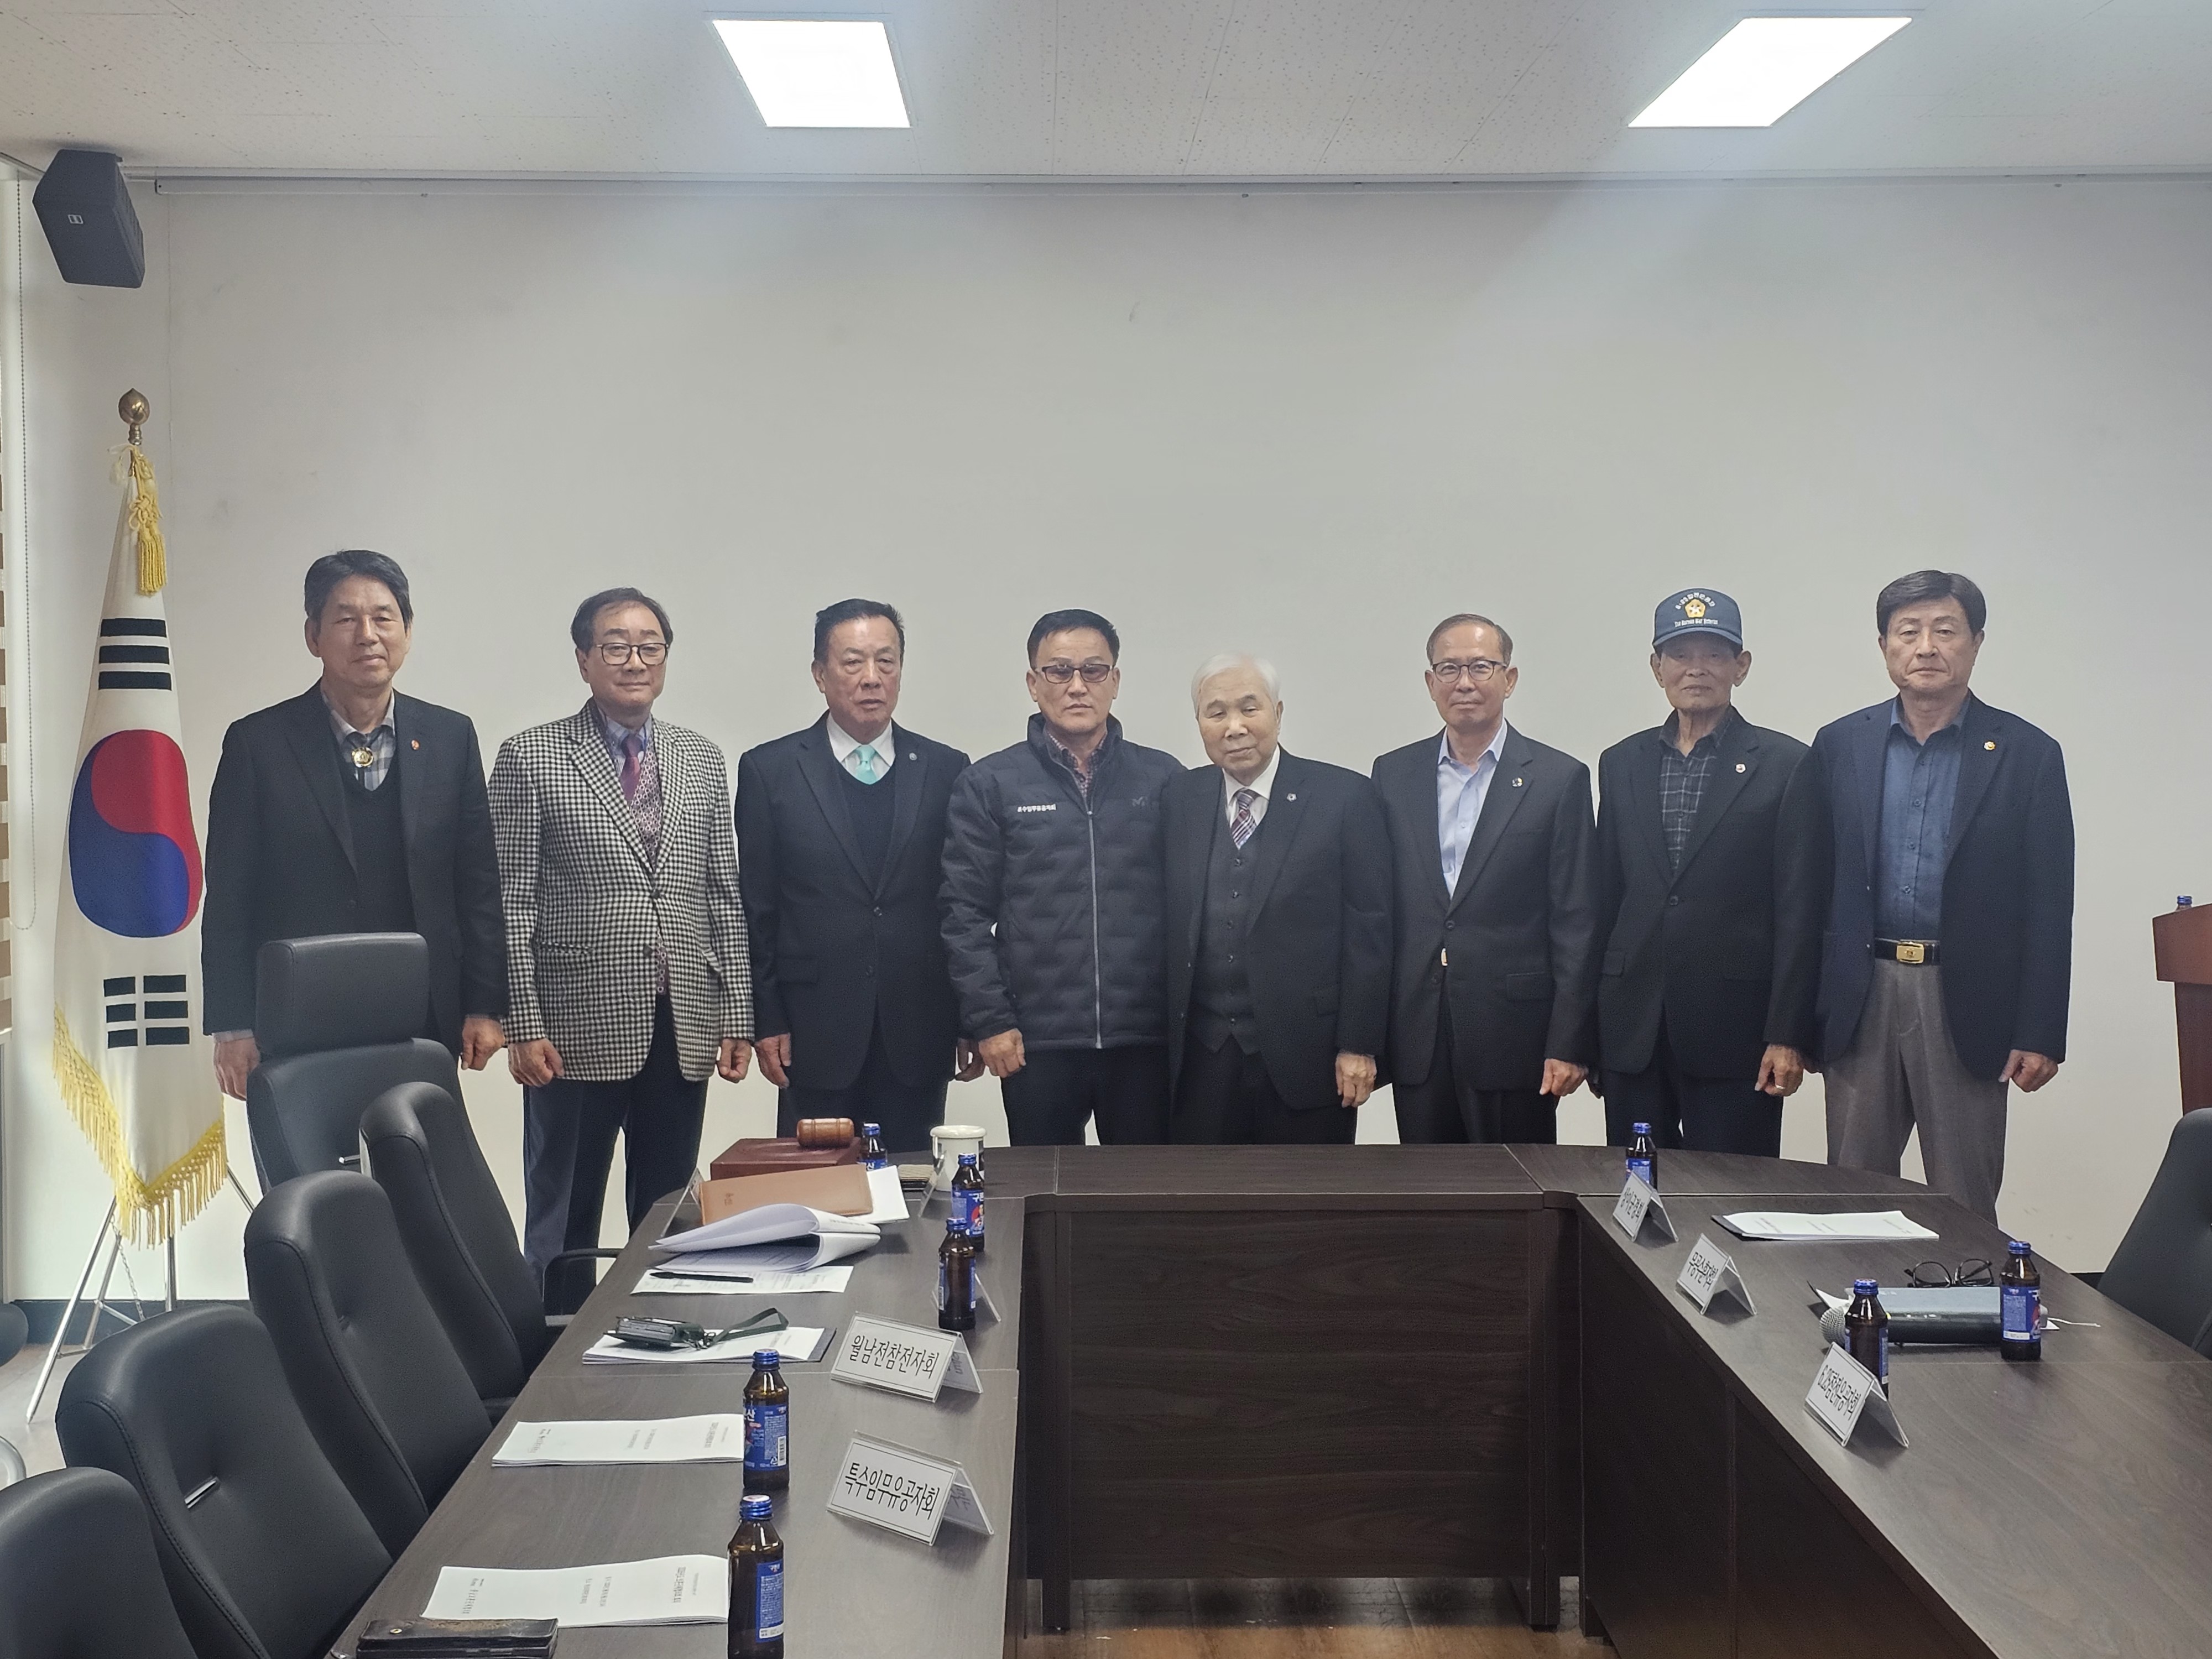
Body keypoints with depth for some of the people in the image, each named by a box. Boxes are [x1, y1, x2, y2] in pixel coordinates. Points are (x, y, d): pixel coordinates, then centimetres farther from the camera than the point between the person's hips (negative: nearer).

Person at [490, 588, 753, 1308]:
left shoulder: (703, 761, 10)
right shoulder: (531, 757, -2)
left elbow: (724, 898, 10)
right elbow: (511, 903, -5)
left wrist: (737, 1015, 5)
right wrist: (523, 1024, -10)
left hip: (683, 1030, 4)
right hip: (578, 1031, -3)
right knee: (563, 1219, 6)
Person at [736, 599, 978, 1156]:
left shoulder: (946, 770, 7)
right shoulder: (770, 770, 3)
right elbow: (755, 910, 2)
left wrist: (971, 1022, 6)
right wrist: (766, 1022, -3)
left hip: (918, 1039, 1)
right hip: (815, 1036, -1)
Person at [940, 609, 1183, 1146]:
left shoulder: (1163, 778, 7)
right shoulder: (989, 785, 3)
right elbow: (965, 914, 1)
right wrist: (989, 1021, -5)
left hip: (1146, 1039, 1)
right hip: (1037, 1043, -1)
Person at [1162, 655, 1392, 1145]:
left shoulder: (1345, 797, -4)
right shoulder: (1180, 800, 7)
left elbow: (1368, 931, -6)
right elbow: (1169, 928, 8)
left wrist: (1359, 1046, -9)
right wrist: (1161, 1040, 5)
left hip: (1306, 1054, -3)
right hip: (1201, 1058, 3)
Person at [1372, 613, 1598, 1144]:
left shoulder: (1559, 778, 0)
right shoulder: (1393, 775, 9)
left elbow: (1575, 924, -3)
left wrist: (1568, 1045, -8)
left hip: (1513, 1035, -3)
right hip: (1416, 1037, 3)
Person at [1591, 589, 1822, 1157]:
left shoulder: (1785, 765, 0)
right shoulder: (1621, 764, 12)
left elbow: (1799, 912, -4)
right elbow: (1605, 899, 13)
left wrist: (1787, 1036, -9)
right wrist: (1587, 1027, 10)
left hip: (1734, 1026, -4)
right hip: (1632, 1029, 4)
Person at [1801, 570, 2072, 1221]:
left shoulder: (2027, 754, 0)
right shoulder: (1841, 746, 6)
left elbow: (2049, 906, -1)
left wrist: (2040, 1033, -6)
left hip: (1966, 1003, -2)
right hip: (1861, 998, 2)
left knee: (1964, 1205, 4)